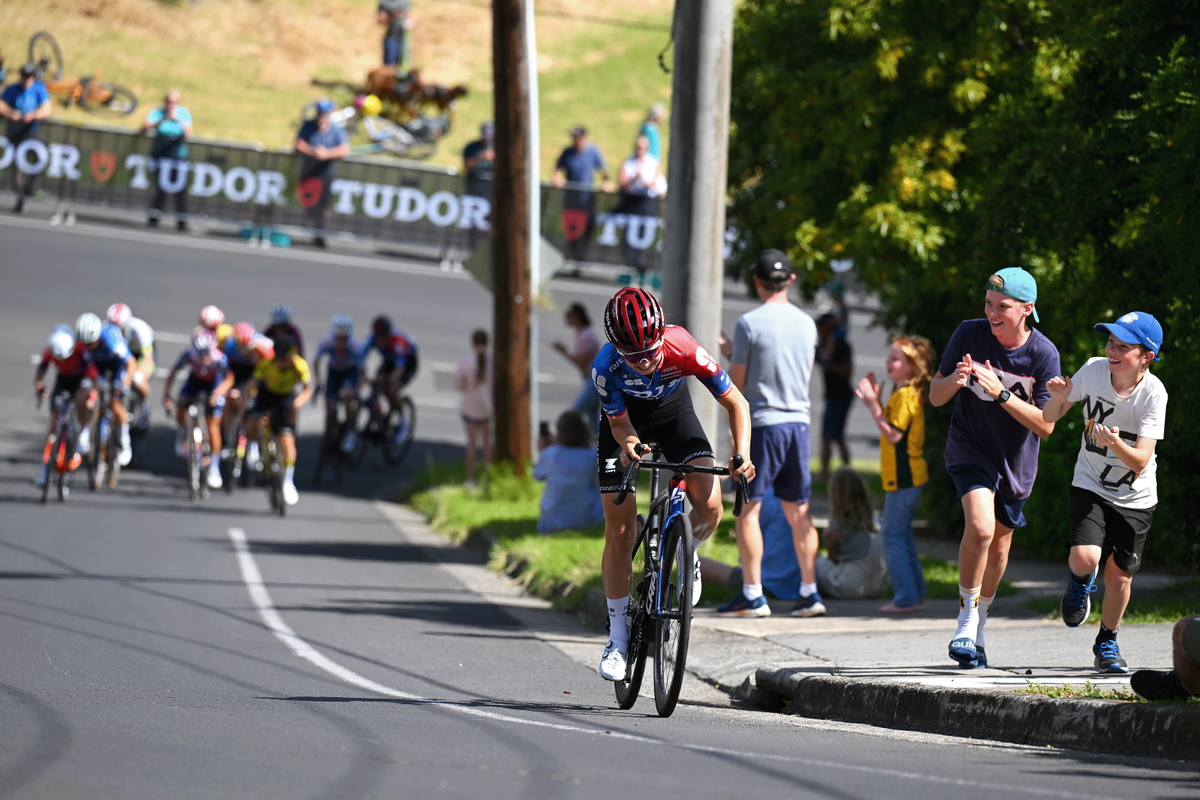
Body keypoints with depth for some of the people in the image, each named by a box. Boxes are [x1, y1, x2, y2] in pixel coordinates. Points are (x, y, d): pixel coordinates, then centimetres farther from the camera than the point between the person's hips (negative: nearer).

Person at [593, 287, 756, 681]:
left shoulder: (684, 350, -36)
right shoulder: (606, 367, -34)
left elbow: (736, 403, -23)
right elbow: (620, 423, -18)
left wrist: (742, 455, -37)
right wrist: (627, 442, -42)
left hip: (673, 412, 0)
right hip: (626, 419, 0)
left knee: (709, 507, -22)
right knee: (619, 531, -5)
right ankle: (618, 637, 8)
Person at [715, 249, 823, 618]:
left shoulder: (749, 323, -9)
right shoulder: (806, 324, 8)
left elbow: (736, 382, -6)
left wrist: (730, 354, 16)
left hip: (762, 422, -5)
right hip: (798, 421, 5)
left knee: (747, 510, -1)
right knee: (798, 512, 11)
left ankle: (753, 596, -5)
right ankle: (809, 592, 9)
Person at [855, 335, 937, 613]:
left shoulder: (904, 395, -17)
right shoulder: (910, 393, 15)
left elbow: (893, 434, -23)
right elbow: (892, 427, 16)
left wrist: (873, 405, -22)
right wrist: (876, 401, 11)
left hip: (903, 478, -10)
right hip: (909, 476, 10)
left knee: (893, 536, -6)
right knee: (902, 535, 18)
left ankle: (905, 598, -5)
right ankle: (914, 592, 24)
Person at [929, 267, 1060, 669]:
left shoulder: (1044, 354, -16)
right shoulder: (970, 334, -15)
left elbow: (1045, 425, -17)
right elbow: (935, 396, -7)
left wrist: (1000, 393, -30)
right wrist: (953, 381, -30)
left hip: (1016, 458, 2)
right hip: (970, 448, -2)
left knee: (999, 545, 14)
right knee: (980, 527, -26)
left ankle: (978, 628, 37)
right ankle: (966, 623, -13)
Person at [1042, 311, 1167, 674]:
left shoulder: (1153, 393, -22)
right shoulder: (1094, 370, -15)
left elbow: (1140, 462, -26)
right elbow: (1050, 418, -2)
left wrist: (1115, 443, -46)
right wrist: (1059, 398, -24)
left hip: (1134, 497, -1)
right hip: (1090, 485, 1)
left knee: (1119, 575, 2)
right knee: (1085, 558, -21)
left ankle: (1107, 643, 27)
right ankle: (1080, 582, 16)